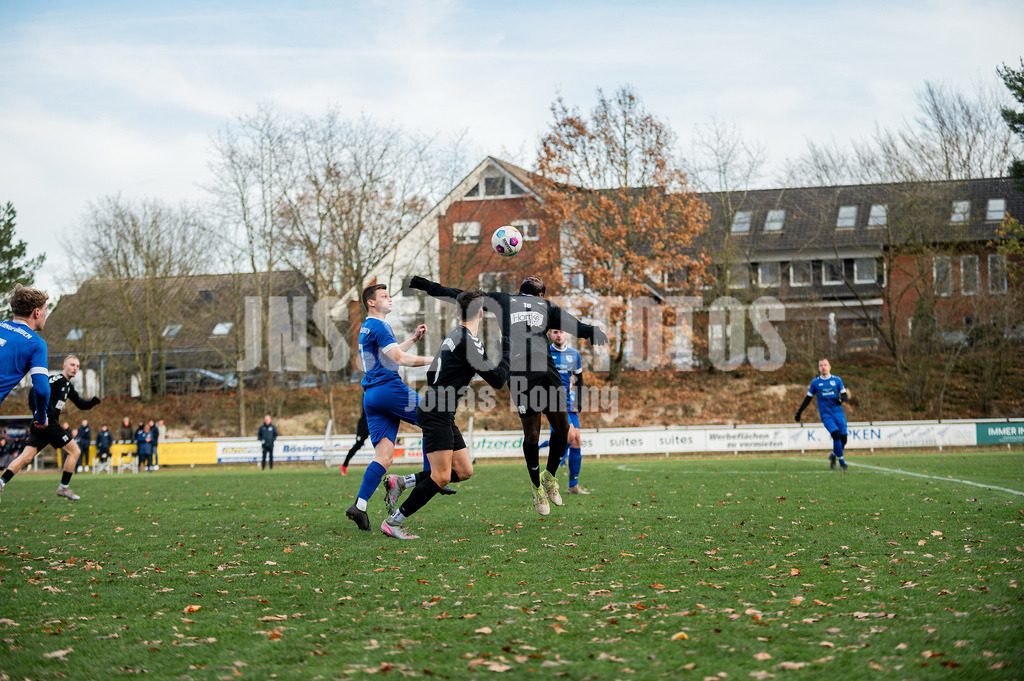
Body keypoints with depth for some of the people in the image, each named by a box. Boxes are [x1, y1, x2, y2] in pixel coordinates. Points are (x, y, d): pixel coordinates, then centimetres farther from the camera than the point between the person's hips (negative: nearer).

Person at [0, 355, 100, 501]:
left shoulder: (67, 385, 23)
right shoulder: (57, 379, -7)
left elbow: (81, 404, 29)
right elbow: (35, 392, -18)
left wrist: (93, 402, 8)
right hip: (48, 423, -9)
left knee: (26, 457, 2)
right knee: (74, 451, 1)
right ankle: (64, 487, 5)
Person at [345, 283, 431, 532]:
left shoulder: (367, 328, 25)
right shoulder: (378, 326, -7)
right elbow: (399, 358, -15)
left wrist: (413, 338, 28)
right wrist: (431, 360, -8)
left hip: (371, 396, 9)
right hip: (389, 388, -9)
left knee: (384, 456, 1)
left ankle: (360, 506, -9)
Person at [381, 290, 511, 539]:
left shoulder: (454, 336, 14)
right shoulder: (468, 341, -16)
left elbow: (431, 373, 24)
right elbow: (497, 379, -15)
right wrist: (508, 352, -4)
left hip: (441, 415, 10)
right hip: (436, 414, -10)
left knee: (464, 472, 8)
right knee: (441, 477, -11)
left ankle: (400, 483, 14)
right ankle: (394, 521, -4)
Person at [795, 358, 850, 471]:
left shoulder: (837, 380, 8)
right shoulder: (815, 382, 7)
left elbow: (845, 395, 6)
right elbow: (808, 398, 15)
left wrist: (841, 399, -18)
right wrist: (799, 412, 13)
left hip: (839, 413, 2)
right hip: (826, 414, -2)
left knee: (843, 439, -6)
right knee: (836, 435, -22)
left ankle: (833, 457, 23)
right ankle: (842, 462, -11)